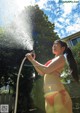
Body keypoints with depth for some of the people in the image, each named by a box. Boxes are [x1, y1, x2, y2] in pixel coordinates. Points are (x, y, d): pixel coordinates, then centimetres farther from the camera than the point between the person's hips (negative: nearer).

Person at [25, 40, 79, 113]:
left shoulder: (61, 57, 2)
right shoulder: (53, 60, 27)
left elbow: (47, 70, -11)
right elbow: (42, 73, 26)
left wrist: (32, 60, 0)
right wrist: (33, 60, 22)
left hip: (57, 92, -8)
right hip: (49, 94, 8)